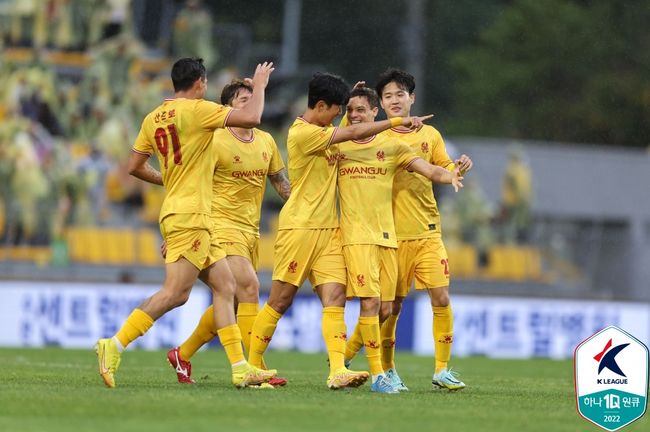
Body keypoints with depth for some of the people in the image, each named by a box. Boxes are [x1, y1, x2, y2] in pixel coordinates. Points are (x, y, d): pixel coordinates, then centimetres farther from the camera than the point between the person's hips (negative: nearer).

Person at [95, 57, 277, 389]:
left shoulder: (154, 118, 11)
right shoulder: (197, 110, -11)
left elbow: (135, 166, 15)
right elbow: (251, 118, -17)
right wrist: (259, 86, 0)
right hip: (190, 215, -9)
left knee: (224, 285, 10)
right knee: (175, 293, -12)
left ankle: (240, 368, 9)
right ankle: (114, 346, -15)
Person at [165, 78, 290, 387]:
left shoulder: (266, 142, 10)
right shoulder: (215, 142, -9)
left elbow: (282, 184, 20)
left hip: (251, 231, 8)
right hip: (222, 225, -8)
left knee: (230, 303, 10)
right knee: (249, 287, -20)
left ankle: (182, 355, 26)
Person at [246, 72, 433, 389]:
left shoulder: (321, 134, 16)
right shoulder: (303, 133, -13)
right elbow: (354, 133, -15)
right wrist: (398, 121, -11)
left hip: (328, 229, 8)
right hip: (300, 228, -8)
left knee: (335, 298, -7)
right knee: (280, 301, -2)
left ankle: (337, 371, -17)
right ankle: (251, 365, 10)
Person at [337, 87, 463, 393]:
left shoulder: (392, 146, 8)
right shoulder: (338, 146, 6)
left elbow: (428, 169, 0)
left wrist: (449, 175, -22)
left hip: (387, 236, 3)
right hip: (356, 236, -3)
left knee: (384, 308, 5)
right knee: (370, 303, -15)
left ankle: (342, 359, 26)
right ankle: (377, 375, -11)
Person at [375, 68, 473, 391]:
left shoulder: (429, 134, 10)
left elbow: (445, 170, 16)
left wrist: (459, 168, -6)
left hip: (428, 232, 2)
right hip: (392, 234, -2)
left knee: (441, 298, -7)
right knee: (392, 304, 2)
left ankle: (442, 370, 1)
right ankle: (387, 370, 17)